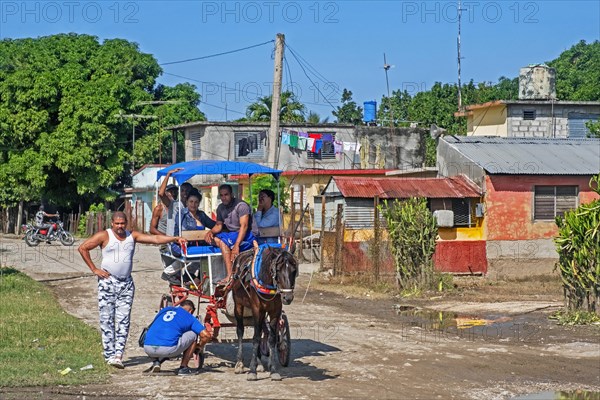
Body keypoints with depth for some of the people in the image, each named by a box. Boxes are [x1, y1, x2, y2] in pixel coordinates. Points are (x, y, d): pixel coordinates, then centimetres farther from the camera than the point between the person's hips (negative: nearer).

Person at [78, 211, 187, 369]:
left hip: (126, 284, 3)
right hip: (108, 282, -3)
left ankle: (118, 354, -4)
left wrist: (175, 238, -9)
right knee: (107, 319, -3)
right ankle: (109, 354, 1)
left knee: (123, 320, -3)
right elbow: (83, 248, -1)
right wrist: (94, 269, -4)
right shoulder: (104, 236, -1)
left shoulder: (132, 236, 9)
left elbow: (155, 238, 3)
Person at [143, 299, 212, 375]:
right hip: (168, 349, -5)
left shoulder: (164, 310, 28)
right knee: (193, 334, 18)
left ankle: (156, 362, 16)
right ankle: (183, 368, 17)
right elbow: (206, 335, 6)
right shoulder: (189, 317, 15)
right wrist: (199, 347, 27)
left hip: (148, 349, 5)